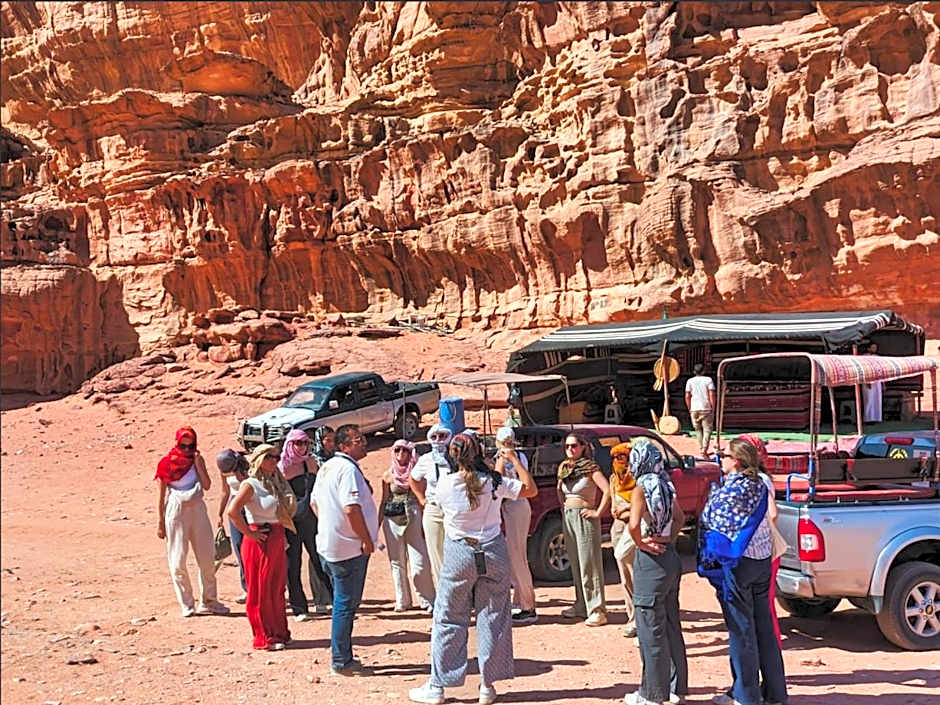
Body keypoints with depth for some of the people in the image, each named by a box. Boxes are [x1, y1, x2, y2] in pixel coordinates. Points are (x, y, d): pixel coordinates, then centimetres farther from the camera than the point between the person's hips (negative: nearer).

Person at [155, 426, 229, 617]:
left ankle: (208, 601, 19)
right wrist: (160, 522, -3)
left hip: (198, 510, 3)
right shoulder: (166, 463, -2)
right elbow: (161, 495, -1)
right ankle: (186, 604, 8)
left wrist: (198, 463, -10)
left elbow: (207, 485, -4)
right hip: (175, 511, -3)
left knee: (207, 557, 7)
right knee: (178, 560, -2)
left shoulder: (197, 459, 6)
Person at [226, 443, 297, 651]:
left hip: (278, 540, 8)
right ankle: (265, 637, 8)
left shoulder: (276, 483, 12)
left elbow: (285, 512, 23)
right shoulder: (250, 485, -12)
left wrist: (282, 536, 10)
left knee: (277, 588, 14)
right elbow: (232, 511, -25)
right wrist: (249, 533, -18)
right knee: (260, 590, 1)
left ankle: (279, 632, 24)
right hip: (259, 540, -8)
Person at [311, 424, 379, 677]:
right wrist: (367, 540, -18)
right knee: (346, 604, -2)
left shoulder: (327, 467, 13)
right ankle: (342, 662, 5)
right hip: (349, 548, -10)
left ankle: (342, 658, 25)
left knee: (342, 602, 17)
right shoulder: (348, 469, -18)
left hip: (328, 545, 10)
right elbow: (352, 508, -27)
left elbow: (315, 502, 21)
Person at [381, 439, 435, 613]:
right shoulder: (388, 475, 5)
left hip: (413, 518, -2)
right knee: (397, 561, 7)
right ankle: (402, 601, 18)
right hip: (392, 520, 2)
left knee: (419, 561, -6)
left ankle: (427, 600, 5)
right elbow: (384, 501, 11)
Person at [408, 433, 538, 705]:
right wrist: (514, 460, 6)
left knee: (448, 620, 8)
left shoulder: (444, 484, -9)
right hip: (493, 552, 1)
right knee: (493, 618, 10)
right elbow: (531, 489, -1)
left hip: (458, 554, -1)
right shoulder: (494, 482, -8)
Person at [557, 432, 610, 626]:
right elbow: (559, 488, 29)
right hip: (568, 517, 7)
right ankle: (581, 605, 21)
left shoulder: (590, 468, -10)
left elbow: (607, 490, -19)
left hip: (584, 517, -7)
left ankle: (597, 610, -4)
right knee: (575, 564, 12)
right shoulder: (564, 468, 11)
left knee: (589, 564, -7)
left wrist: (598, 513, -16)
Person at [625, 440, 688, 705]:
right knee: (671, 626, 16)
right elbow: (680, 518, 20)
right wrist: (668, 540, 10)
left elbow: (634, 524, -28)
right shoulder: (666, 485, 7)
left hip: (651, 559, -7)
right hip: (670, 557, 8)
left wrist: (640, 543, -11)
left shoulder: (642, 487, -15)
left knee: (651, 629, 1)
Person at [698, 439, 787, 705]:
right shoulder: (759, 486, 6)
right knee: (764, 628, 12)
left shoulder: (729, 491, -16)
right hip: (762, 560, 7)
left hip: (737, 564, -7)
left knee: (741, 630, 1)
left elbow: (711, 525, -10)